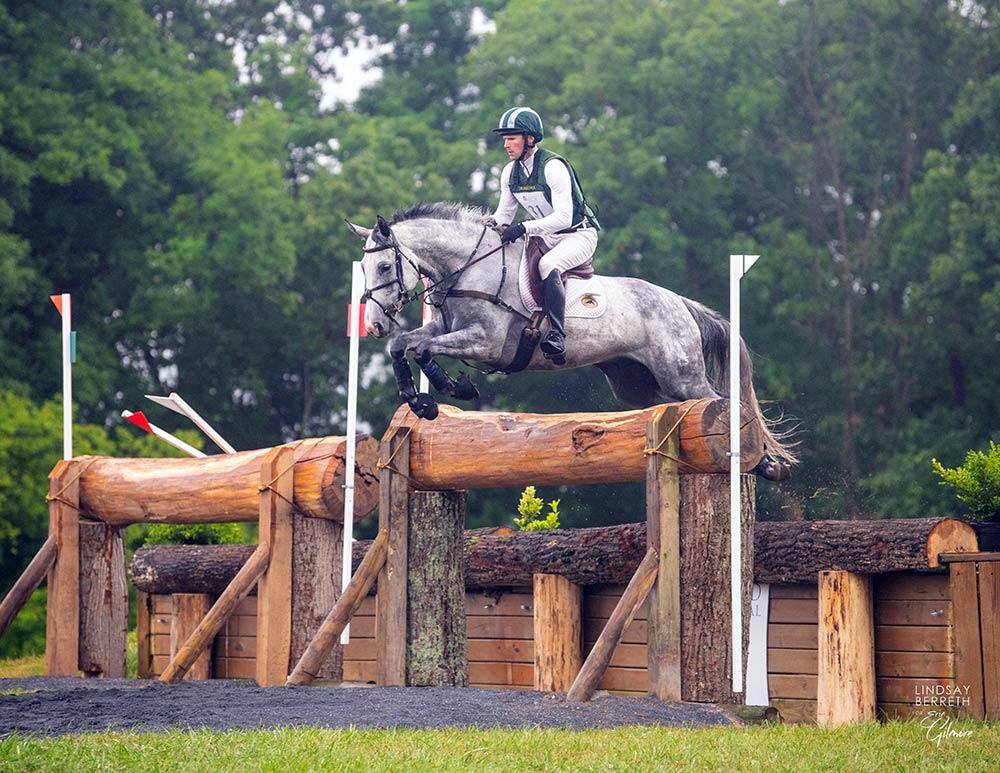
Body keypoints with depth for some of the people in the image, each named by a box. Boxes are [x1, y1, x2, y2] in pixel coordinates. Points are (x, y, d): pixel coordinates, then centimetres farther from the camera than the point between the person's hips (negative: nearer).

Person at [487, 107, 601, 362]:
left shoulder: (553, 166, -22)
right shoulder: (510, 173, 2)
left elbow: (563, 217, -30)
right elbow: (505, 213, 10)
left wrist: (524, 228, -39)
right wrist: (492, 224, -14)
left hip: (578, 236, -8)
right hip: (545, 236, 8)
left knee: (548, 265, -37)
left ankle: (556, 335, -45)